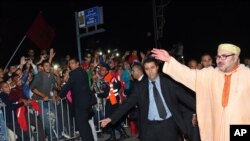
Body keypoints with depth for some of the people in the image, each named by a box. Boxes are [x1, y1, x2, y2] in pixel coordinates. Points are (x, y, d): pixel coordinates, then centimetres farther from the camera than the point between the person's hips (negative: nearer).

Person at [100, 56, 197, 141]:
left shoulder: (168, 81, 1)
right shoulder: (140, 86, 2)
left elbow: (184, 96, -1)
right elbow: (128, 103, 1)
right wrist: (112, 118, -6)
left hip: (169, 124, -1)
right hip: (149, 126, 1)